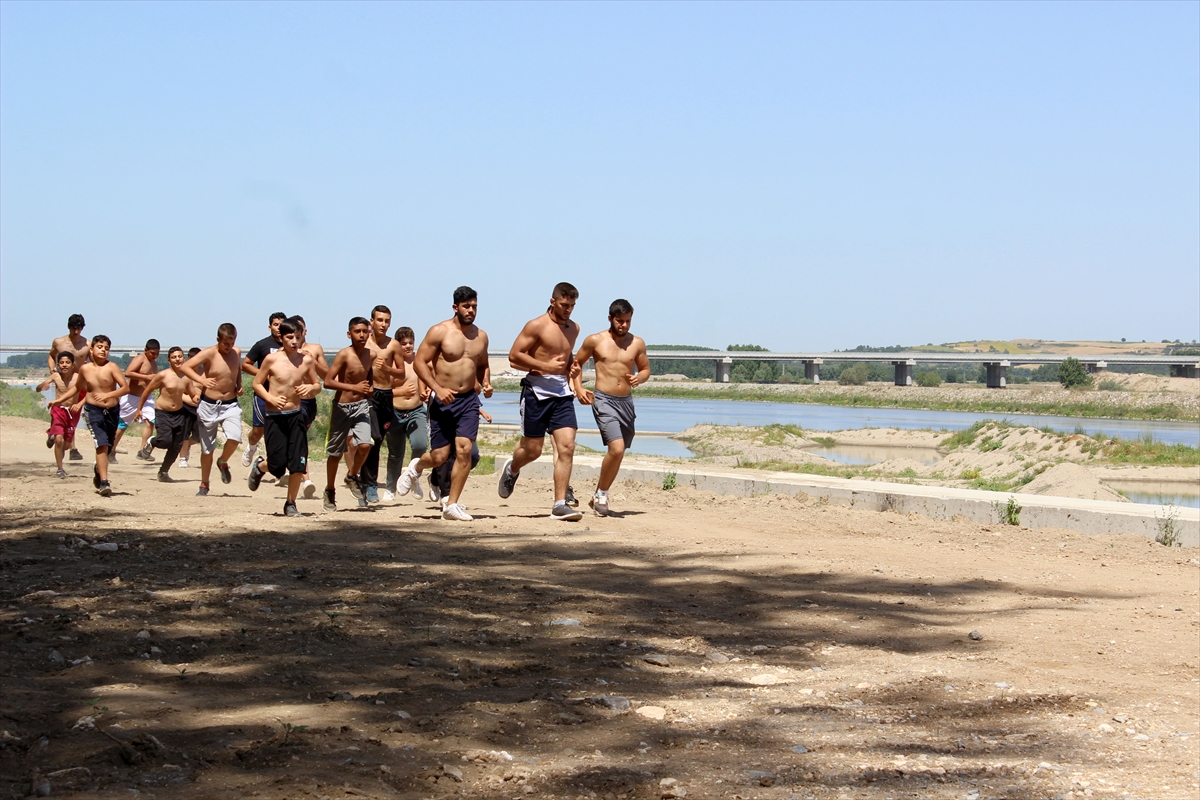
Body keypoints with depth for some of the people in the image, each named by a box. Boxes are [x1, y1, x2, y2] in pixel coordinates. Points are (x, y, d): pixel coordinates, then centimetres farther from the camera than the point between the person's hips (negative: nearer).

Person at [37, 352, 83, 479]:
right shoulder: (56, 376, -8)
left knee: (66, 444, 9)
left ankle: (53, 436, 45)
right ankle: (60, 469, -6)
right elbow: (38, 389, -4)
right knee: (59, 439, -18)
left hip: (72, 412, 1)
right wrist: (43, 386, -26)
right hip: (58, 410, -1)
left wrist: (79, 404, -22)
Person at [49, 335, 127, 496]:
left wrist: (107, 395, -28)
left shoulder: (112, 367, -8)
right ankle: (103, 483, -18)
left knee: (107, 447, 14)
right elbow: (77, 388, 20)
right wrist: (59, 400, 18)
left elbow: (126, 388, -16)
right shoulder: (85, 369, 1)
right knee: (102, 445, -17)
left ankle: (98, 470, 44)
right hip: (93, 410, -1)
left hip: (112, 410, 1)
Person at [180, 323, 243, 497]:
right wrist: (201, 380, -33)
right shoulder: (209, 353, -12)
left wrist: (239, 385, 8)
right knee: (207, 449, 8)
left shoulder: (237, 353, 3)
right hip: (209, 405, -2)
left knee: (234, 437, -22)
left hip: (230, 405, 2)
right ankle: (204, 485, 26)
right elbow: (184, 367, -19)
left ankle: (223, 462, 10)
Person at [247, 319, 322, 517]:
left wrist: (311, 387, -10)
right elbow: (256, 383, 1)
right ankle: (259, 466, 33)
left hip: (295, 416, 3)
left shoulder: (307, 360, 1)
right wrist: (270, 398, -15)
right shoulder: (272, 359, -7)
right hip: (274, 417, -3)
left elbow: (318, 385, 13)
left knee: (298, 464, -4)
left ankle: (291, 504, 13)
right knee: (278, 464, -3)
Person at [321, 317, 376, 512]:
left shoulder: (370, 356, 1)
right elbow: (328, 382, -20)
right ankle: (329, 492, 26)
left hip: (361, 405, 3)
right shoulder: (344, 355, -15)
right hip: (342, 407, -3)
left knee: (365, 444, -18)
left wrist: (368, 390, 8)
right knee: (335, 453, 8)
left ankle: (352, 477, 11)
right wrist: (354, 387, -25)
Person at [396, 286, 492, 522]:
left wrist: (486, 383, 3)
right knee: (439, 456, 1)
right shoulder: (440, 332, -7)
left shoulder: (481, 336, 8)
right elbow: (419, 362, -8)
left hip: (469, 399, 3)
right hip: (442, 400, -3)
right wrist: (438, 388, -18)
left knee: (464, 450, -12)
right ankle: (416, 467, 38)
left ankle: (451, 505, -3)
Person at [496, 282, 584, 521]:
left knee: (567, 447, -10)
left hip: (562, 394, 5)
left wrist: (570, 377, 13)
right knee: (532, 450, 4)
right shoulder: (537, 326, -6)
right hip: (537, 392, -5)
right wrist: (546, 366, -15)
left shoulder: (574, 329, 15)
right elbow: (514, 356, -11)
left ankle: (560, 504, -9)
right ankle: (512, 468, 40)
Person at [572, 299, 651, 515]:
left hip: (626, 401, 5)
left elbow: (645, 369, 16)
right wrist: (578, 388, -4)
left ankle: (599, 496, 26)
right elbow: (576, 363, 10)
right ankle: (601, 495, -1)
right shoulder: (595, 341, -1)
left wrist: (639, 378, -7)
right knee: (616, 448, -20)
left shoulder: (637, 343, 6)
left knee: (618, 453, 10)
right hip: (604, 400, -4)